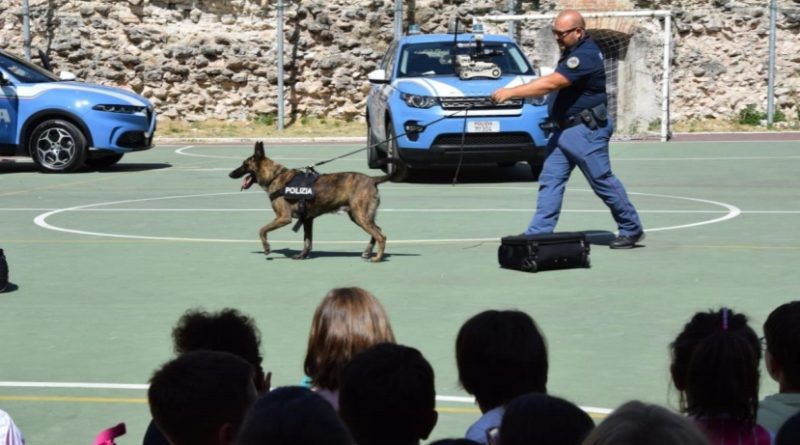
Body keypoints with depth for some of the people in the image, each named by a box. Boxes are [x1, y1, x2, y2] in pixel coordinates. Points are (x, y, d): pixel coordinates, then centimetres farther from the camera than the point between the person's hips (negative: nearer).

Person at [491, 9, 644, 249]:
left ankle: (631, 230, 14)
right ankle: (538, 234, -1)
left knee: (603, 182, 0)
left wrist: (510, 92, -30)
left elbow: (550, 84, -31)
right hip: (563, 129, 10)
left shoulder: (585, 56, -22)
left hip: (586, 130, -10)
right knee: (550, 181, 2)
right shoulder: (573, 51, 10)